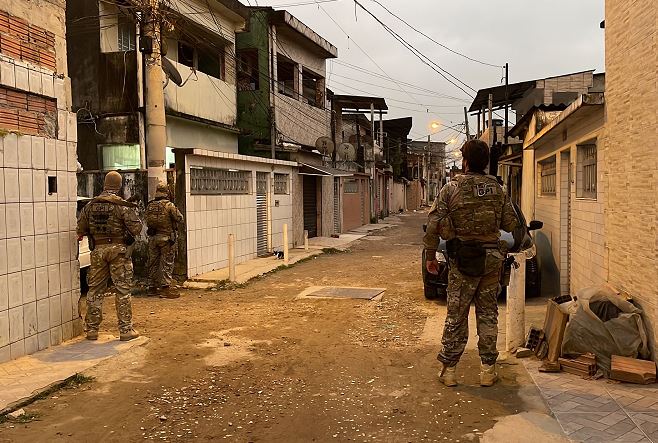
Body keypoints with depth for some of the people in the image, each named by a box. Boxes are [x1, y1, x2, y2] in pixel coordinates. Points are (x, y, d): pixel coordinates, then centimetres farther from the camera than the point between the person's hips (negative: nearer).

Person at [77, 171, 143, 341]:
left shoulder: (90, 205, 4)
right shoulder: (123, 206, -9)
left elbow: (81, 228, 9)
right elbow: (136, 229, -12)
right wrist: (138, 222, 9)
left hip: (98, 250, 4)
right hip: (118, 250, -4)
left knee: (95, 289, 12)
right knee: (123, 290, 2)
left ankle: (91, 329, 19)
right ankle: (125, 330, 5)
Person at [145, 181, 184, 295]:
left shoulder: (150, 206, 3)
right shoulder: (169, 205, -12)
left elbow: (147, 222, 9)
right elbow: (179, 218, -7)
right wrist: (175, 210, 10)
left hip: (153, 238, 5)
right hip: (166, 238, -5)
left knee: (153, 262, 12)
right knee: (167, 262, 0)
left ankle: (153, 286, 19)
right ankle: (165, 285, -2)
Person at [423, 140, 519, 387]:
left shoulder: (451, 189, -6)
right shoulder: (498, 190, 2)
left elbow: (434, 225, -8)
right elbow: (511, 224, 6)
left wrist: (430, 255, 1)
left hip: (462, 259, -2)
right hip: (492, 259, 2)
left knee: (456, 315, 5)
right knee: (488, 314, 11)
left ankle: (448, 369, 12)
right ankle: (488, 370, 17)